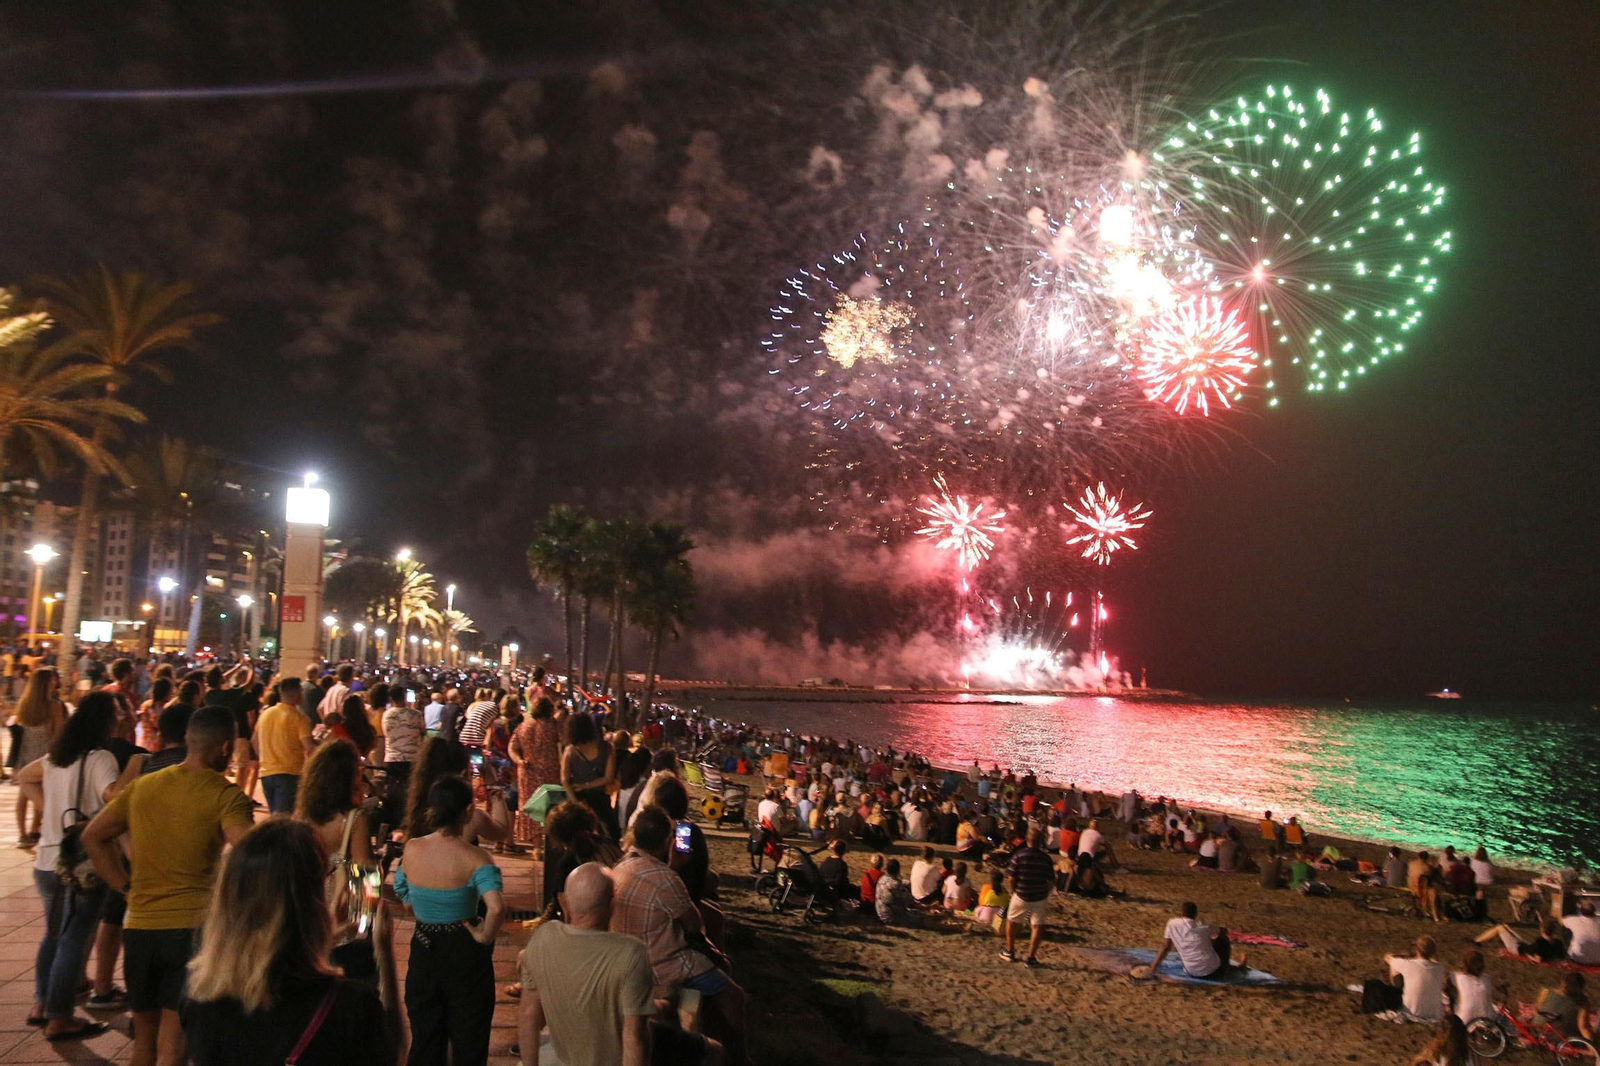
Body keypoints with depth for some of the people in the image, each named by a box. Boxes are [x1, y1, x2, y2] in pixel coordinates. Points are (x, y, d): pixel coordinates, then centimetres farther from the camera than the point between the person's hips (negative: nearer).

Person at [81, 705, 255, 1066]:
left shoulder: (141, 785, 8)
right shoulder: (226, 795, -11)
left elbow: (93, 837, 15)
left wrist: (126, 885, 13)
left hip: (139, 925, 6)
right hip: (191, 926, -5)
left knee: (145, 1033, 22)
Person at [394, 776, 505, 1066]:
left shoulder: (411, 849, -9)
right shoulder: (473, 857, -22)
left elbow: (400, 896, 5)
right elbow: (496, 907, -34)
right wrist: (486, 936, -16)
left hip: (423, 949, 4)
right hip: (465, 953, -4)